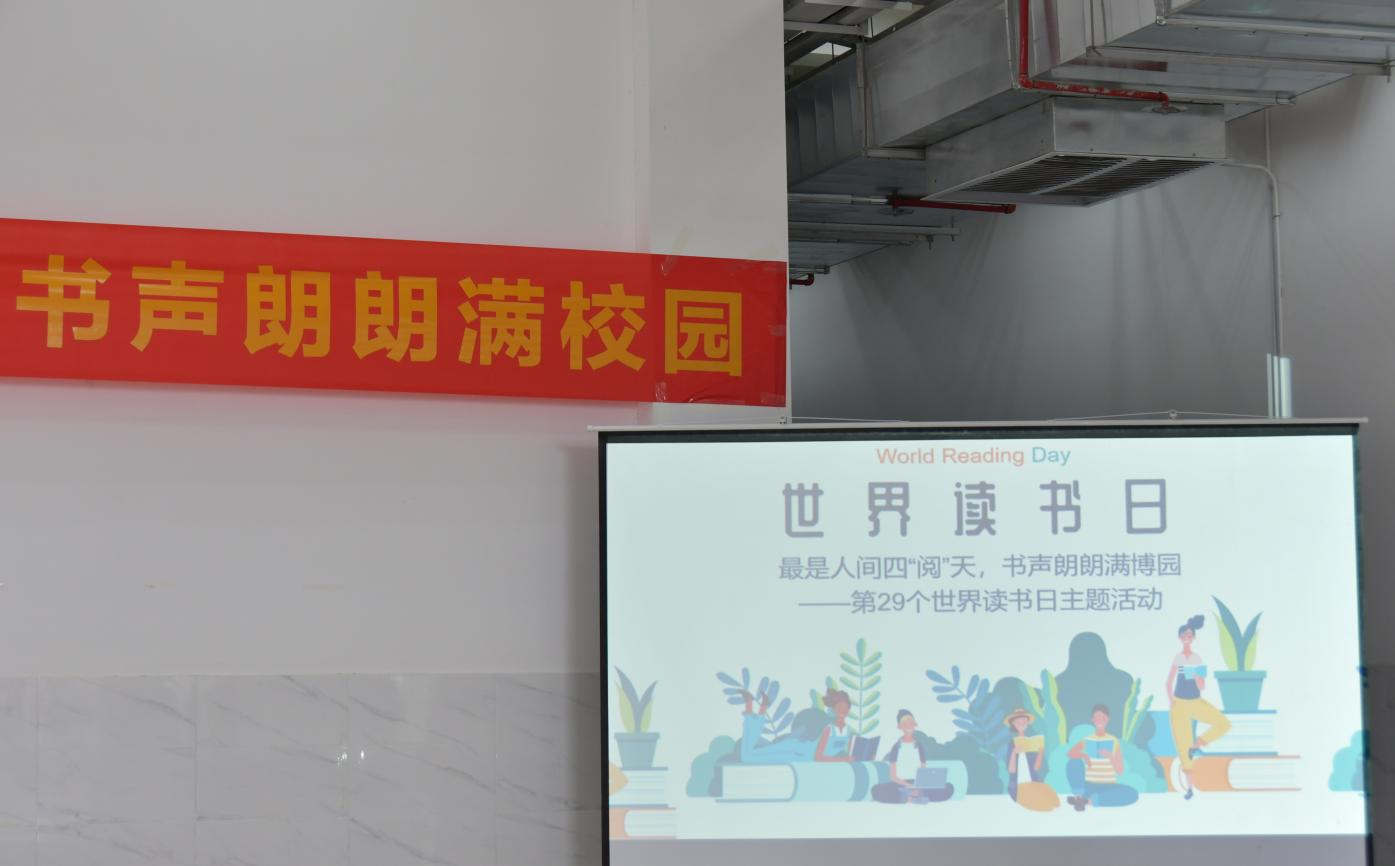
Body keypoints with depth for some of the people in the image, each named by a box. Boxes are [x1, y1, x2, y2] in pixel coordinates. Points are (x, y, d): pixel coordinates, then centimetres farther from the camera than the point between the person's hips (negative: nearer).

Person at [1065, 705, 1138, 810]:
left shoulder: (1114, 742, 1)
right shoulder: (1086, 740, 2)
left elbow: (1120, 770, -3)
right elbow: (1070, 753, -16)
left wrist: (1110, 757, -20)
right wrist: (1083, 755, -34)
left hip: (1108, 787, 1)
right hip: (1089, 786, -1)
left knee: (1132, 794, -31)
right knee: (1074, 763, -26)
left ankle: (1088, 800, -28)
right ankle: (1078, 796, -22)